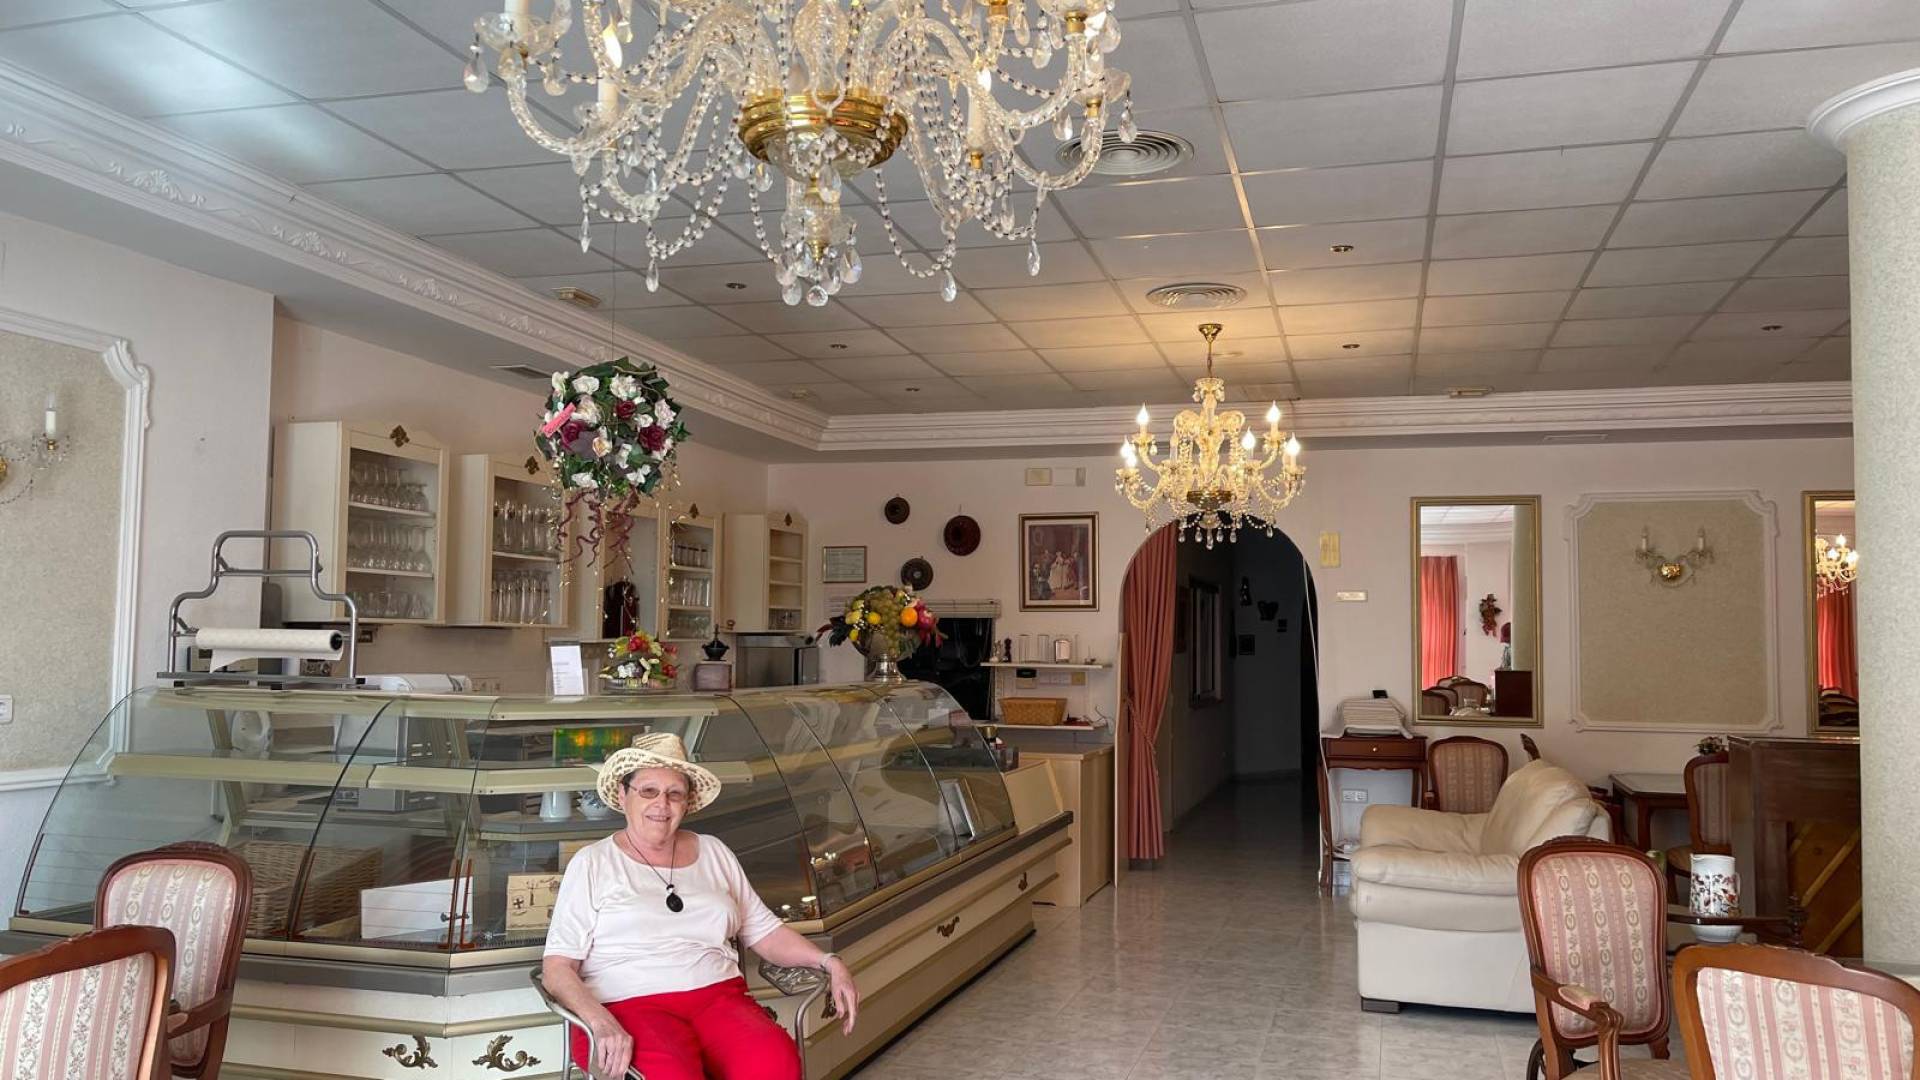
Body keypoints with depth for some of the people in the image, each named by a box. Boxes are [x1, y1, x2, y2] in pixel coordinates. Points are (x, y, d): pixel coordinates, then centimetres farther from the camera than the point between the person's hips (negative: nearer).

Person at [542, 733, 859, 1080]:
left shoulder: (713, 853, 19)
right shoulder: (593, 863, 7)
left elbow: (764, 930, 21)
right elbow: (558, 965, 0)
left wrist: (829, 962, 4)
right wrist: (601, 1023, -19)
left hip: (718, 997, 3)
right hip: (629, 1007, -3)